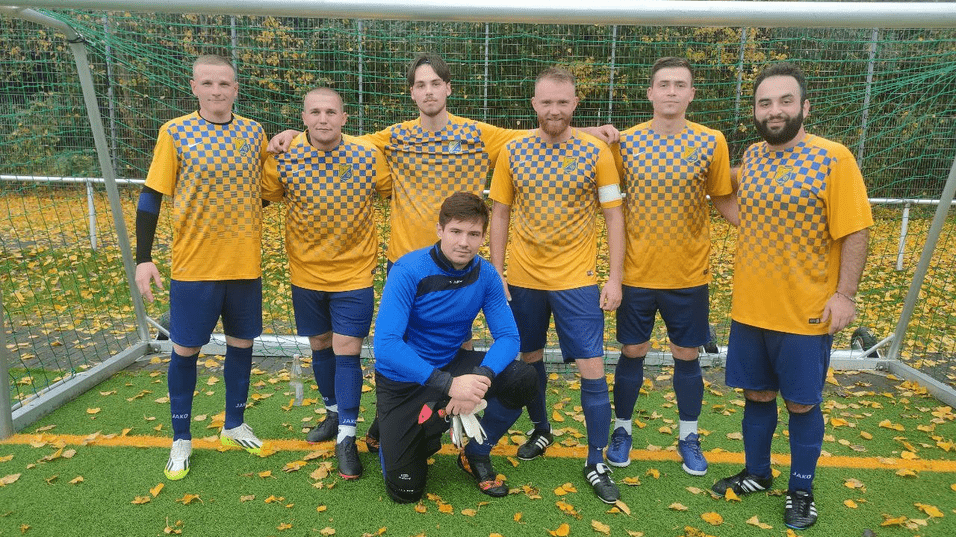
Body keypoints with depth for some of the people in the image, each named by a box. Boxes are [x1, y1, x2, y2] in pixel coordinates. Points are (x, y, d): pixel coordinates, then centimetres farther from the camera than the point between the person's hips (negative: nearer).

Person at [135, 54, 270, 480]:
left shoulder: (255, 133, 3)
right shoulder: (175, 133, -5)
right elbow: (151, 197, -3)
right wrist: (143, 259, -8)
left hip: (245, 264, 3)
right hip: (193, 265, -3)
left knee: (241, 343, 13)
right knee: (185, 349, 7)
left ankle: (234, 426, 33)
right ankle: (181, 439, 25)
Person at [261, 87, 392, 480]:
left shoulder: (369, 157, -11)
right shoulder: (284, 160, -9)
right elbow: (263, 197, 7)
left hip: (354, 274, -2)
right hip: (306, 274, 3)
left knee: (347, 352, -4)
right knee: (320, 347, 17)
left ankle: (346, 437, 10)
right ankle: (335, 413, 40)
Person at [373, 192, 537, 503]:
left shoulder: (485, 275, -10)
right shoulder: (410, 270, -24)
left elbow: (508, 336, -13)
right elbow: (385, 345, -31)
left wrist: (480, 377, -34)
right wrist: (448, 384, -39)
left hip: (450, 364, 4)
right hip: (403, 378, -4)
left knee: (522, 380, -20)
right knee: (405, 490, -7)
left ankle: (476, 455, 5)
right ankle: (390, 430, 26)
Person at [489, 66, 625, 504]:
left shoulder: (597, 153, -5)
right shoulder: (512, 152, 0)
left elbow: (613, 216, -2)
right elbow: (500, 215, 5)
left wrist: (615, 278, -7)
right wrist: (495, 273, 2)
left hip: (577, 280, -2)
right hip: (523, 278, 2)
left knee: (592, 371, -2)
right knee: (529, 359, 16)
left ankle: (596, 463, 14)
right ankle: (541, 430, 40)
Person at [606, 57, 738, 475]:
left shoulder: (711, 142, -4)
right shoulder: (626, 142, -3)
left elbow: (725, 201, 2)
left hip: (689, 273, 0)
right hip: (637, 272, 0)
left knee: (687, 356, 12)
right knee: (632, 353, 10)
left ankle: (688, 437, 31)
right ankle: (622, 429, 31)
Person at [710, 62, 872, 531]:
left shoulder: (833, 158, -11)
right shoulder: (750, 157, 4)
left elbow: (855, 231, -12)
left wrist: (844, 295, -14)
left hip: (806, 313, -4)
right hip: (749, 308, 5)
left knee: (802, 403, 9)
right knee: (757, 395, 16)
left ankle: (802, 491, 28)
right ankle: (756, 473, 35)